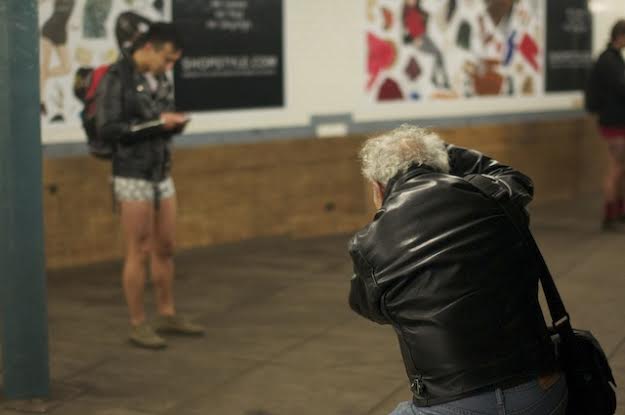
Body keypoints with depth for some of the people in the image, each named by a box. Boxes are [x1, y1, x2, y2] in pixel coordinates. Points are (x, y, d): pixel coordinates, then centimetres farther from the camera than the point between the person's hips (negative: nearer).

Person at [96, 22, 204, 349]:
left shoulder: (159, 79, 10)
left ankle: (167, 316, 24)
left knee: (165, 249, 12)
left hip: (162, 175, 7)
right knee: (138, 253, -2)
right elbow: (107, 129, -18)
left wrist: (175, 124, -4)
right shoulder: (115, 78, -12)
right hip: (133, 176, -7)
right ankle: (138, 325, 8)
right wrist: (156, 124, -20)